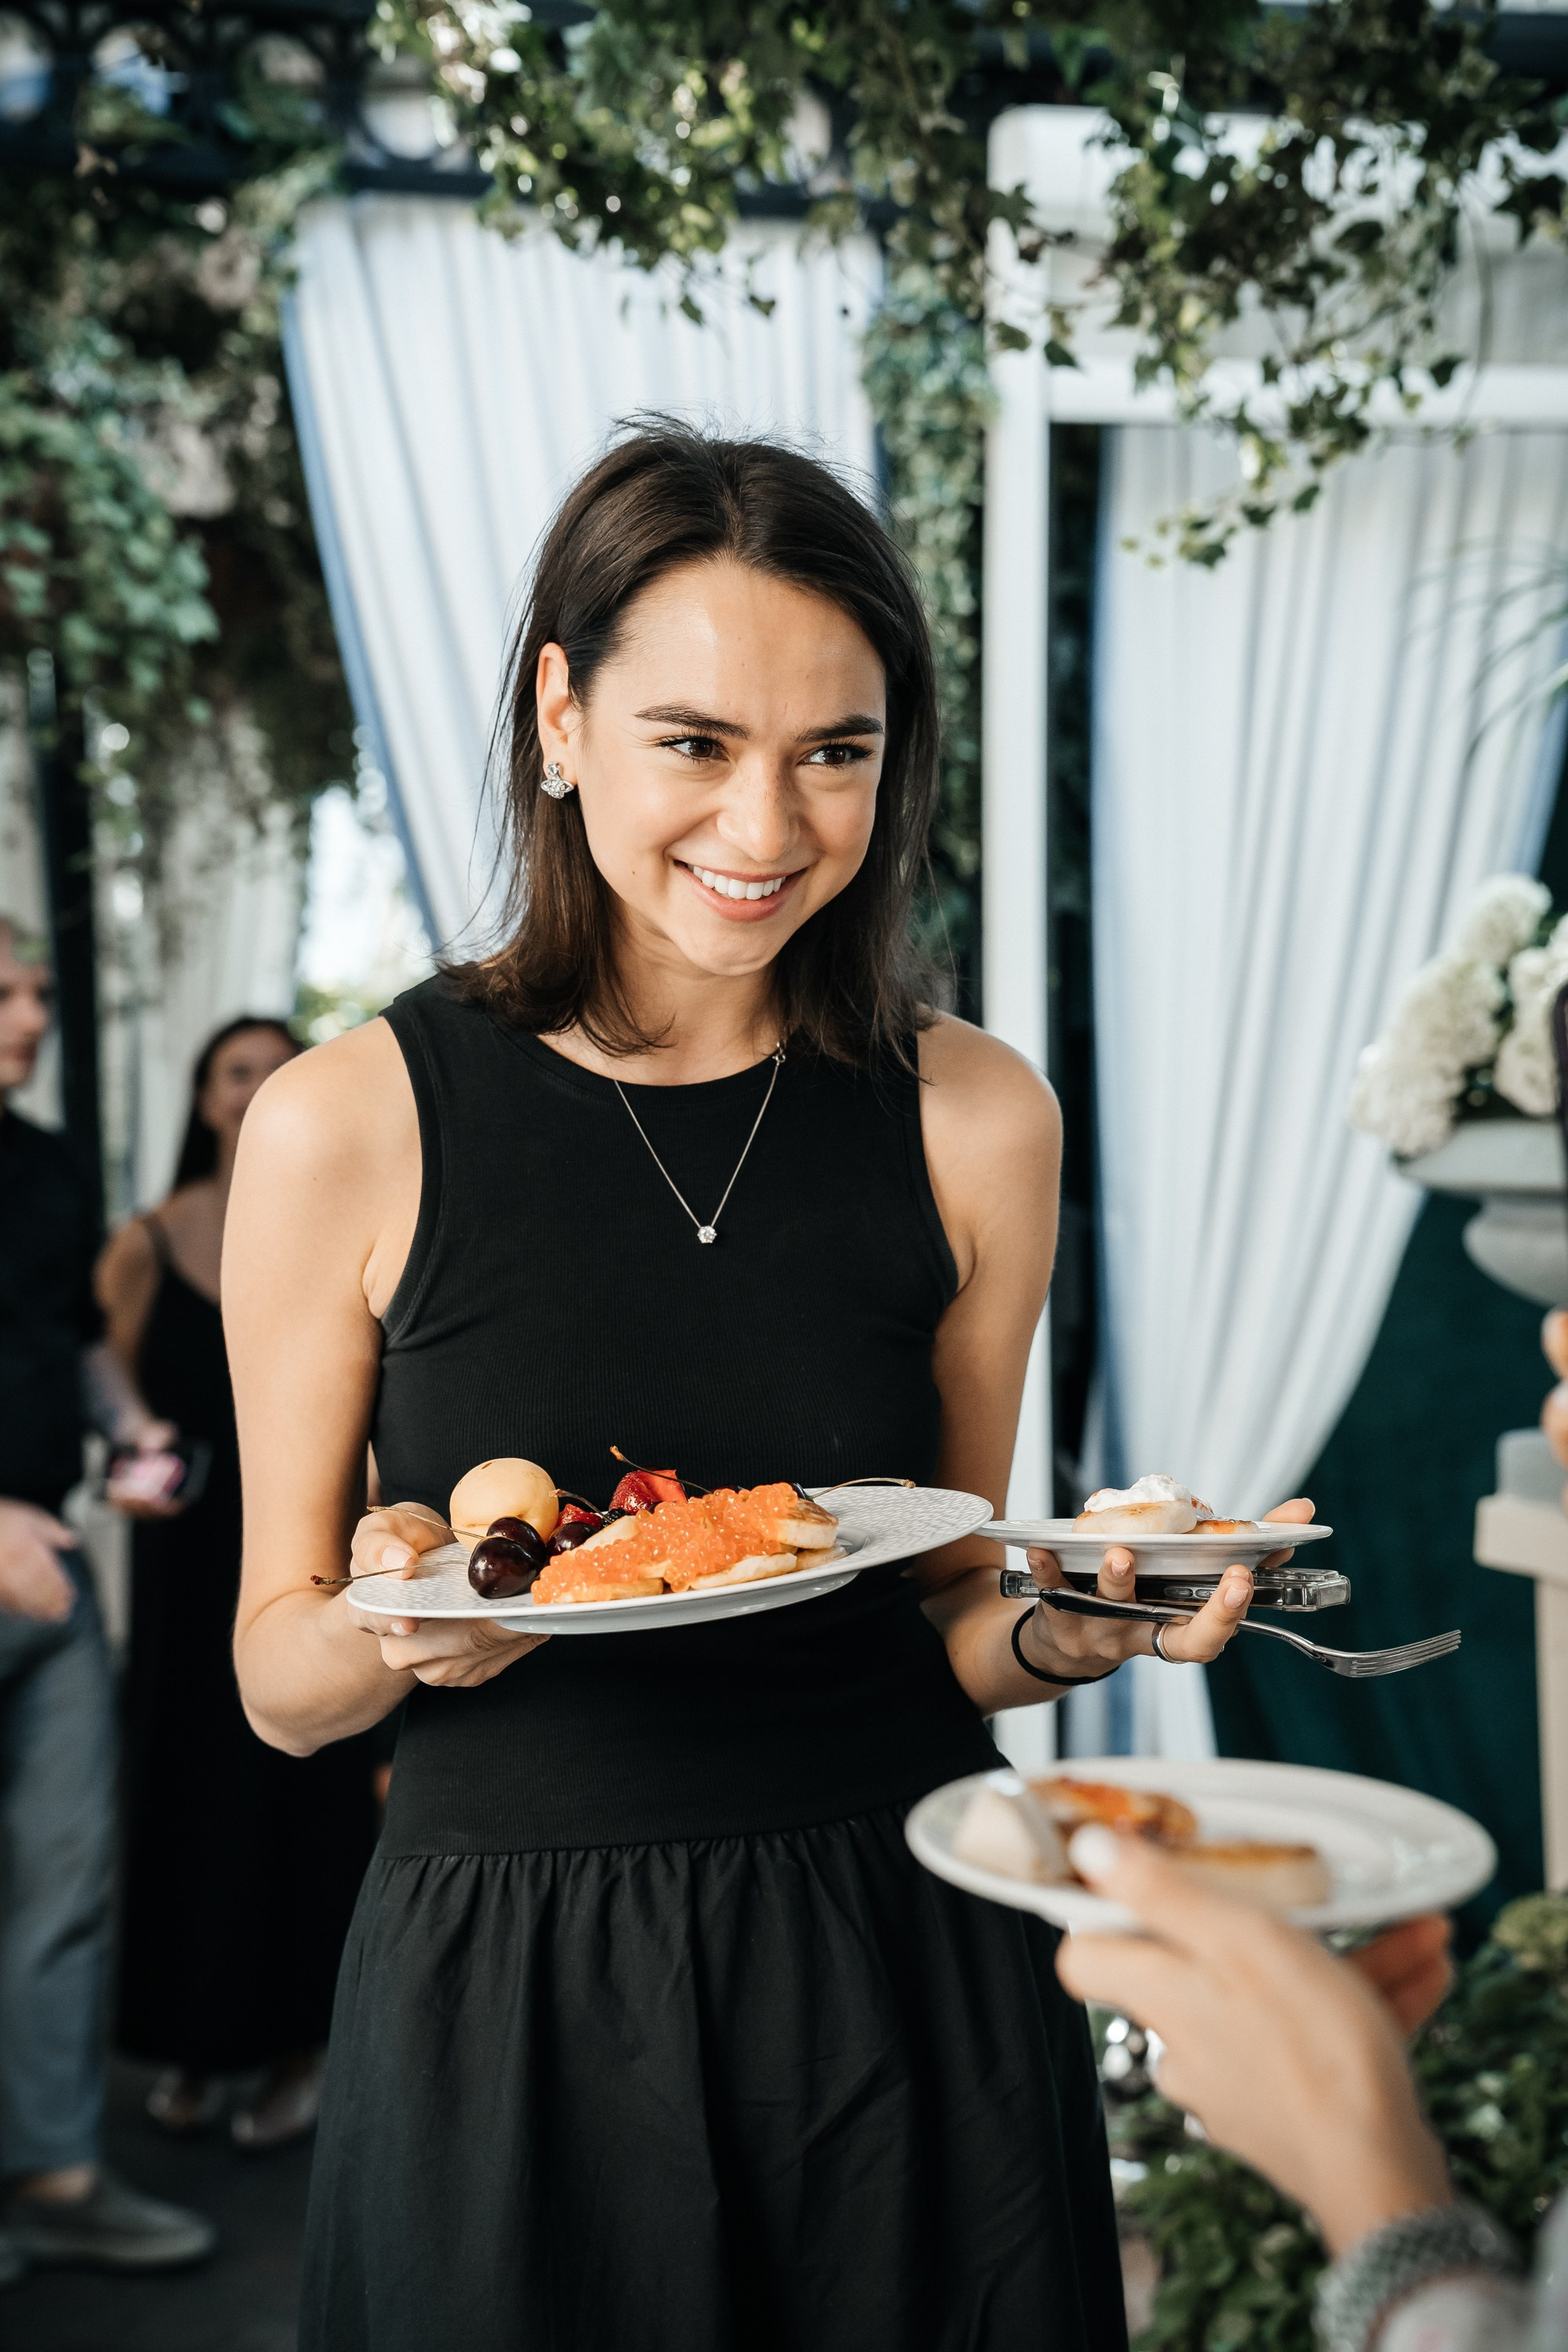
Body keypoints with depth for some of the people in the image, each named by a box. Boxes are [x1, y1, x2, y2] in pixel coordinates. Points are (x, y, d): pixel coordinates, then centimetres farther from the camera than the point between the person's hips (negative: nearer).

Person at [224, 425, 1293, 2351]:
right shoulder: (350, 1124, -9)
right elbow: (279, 1681, -2)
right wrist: (390, 1630, -23)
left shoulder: (974, 1120, -3)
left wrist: (1066, 1633, -14)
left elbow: (947, 1621, 6)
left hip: (907, 1982, 2)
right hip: (507, 2014, -1)